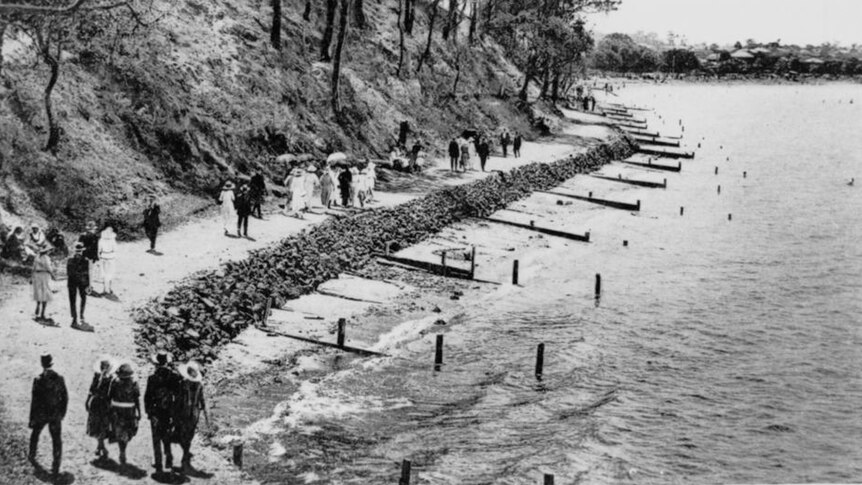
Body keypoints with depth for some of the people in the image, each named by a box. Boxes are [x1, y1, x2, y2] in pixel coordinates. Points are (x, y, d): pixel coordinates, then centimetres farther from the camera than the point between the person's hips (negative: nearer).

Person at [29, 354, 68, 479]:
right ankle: (56, 468, 6)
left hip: (41, 415, -1)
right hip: (56, 415, 2)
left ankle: (32, 456, 46)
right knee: (57, 440, 7)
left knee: (35, 434, 26)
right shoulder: (59, 379, -9)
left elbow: (34, 401, -15)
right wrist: (62, 412, 15)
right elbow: (65, 397, 0)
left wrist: (31, 419, -5)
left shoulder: (38, 380, -18)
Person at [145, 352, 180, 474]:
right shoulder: (174, 376, -7)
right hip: (170, 412, 2)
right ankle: (169, 460, 19)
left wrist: (148, 411, 3)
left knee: (157, 439, 8)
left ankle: (158, 464, 9)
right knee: (167, 437, 20)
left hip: (156, 412, -2)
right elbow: (178, 394, -1)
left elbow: (147, 396, -7)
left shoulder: (152, 378, -12)